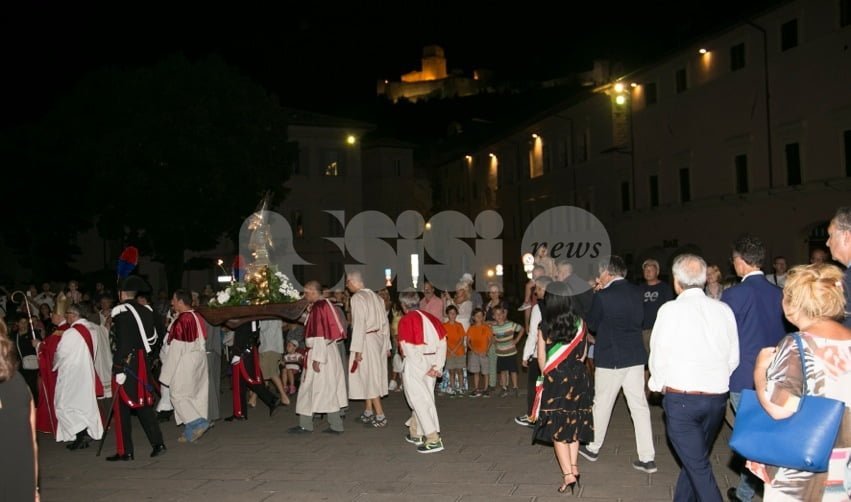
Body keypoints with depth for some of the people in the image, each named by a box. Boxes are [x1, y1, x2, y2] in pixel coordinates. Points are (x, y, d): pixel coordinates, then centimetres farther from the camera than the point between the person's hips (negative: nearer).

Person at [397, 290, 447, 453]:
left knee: (420, 401, -1)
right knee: (423, 398, 17)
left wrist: (424, 369, -11)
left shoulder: (406, 320, -8)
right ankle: (416, 433, 29)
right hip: (430, 364, 7)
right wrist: (437, 367, 0)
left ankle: (434, 440, -5)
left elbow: (409, 349, -15)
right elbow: (442, 343, 3)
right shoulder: (430, 318, 10)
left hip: (414, 365, -7)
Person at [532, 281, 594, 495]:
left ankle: (568, 475, -1)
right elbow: (582, 354, 5)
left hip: (555, 380, -3)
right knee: (574, 424, 18)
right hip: (578, 379, 3)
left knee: (557, 429, 5)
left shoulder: (544, 327, -11)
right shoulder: (580, 323, -4)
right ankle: (574, 468, 19)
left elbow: (542, 360, -3)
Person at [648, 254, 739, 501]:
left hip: (680, 398, -5)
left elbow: (658, 357, -6)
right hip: (717, 397, 5)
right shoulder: (724, 310, 2)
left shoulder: (671, 309, -10)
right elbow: (733, 358, 5)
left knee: (698, 466, 2)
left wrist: (659, 384, 14)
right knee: (695, 458, 20)